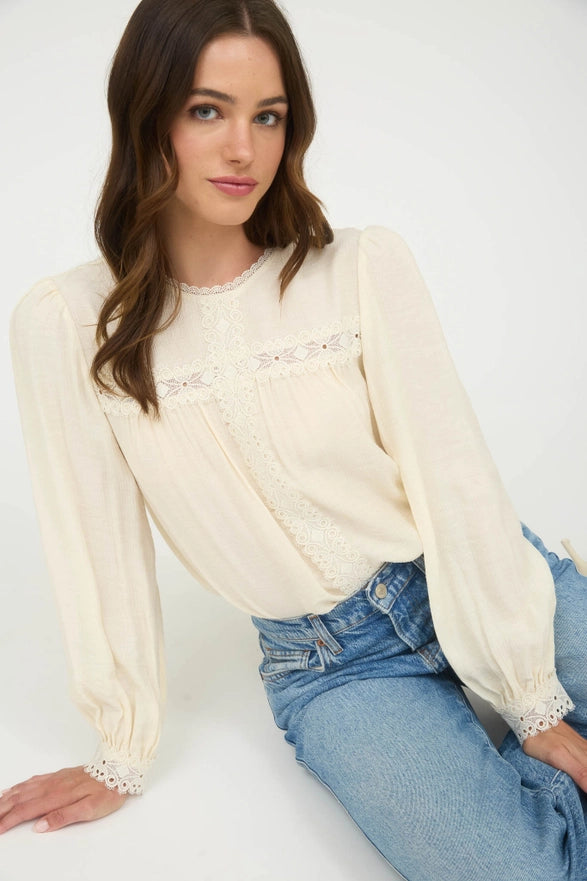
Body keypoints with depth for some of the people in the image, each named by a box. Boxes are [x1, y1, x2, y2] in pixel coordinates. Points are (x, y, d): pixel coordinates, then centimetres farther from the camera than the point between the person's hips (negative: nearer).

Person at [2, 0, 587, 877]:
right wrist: (124, 756, 0)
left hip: (483, 585, 2)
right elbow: (97, 543, -5)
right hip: (330, 665, -1)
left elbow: (453, 474, -11)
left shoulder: (365, 265, -8)